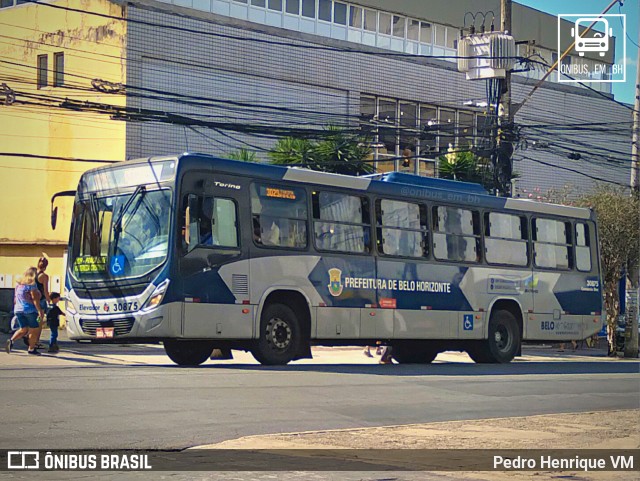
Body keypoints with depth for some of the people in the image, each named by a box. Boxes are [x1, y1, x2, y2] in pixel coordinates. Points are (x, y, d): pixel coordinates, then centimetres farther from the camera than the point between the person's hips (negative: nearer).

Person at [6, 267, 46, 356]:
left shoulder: (19, 285, 13)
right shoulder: (31, 285, -10)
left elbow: (15, 299, 18)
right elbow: (35, 299, -15)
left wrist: (15, 309, 27)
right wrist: (40, 311, -15)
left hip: (18, 310, 7)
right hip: (29, 310, -7)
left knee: (23, 329, 13)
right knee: (34, 329, 5)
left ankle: (11, 340, -9)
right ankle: (31, 349, 6)